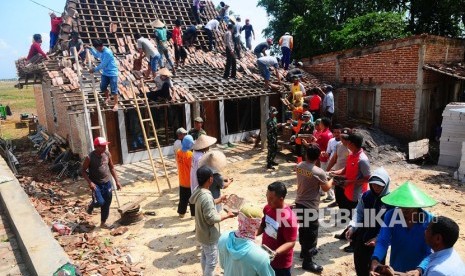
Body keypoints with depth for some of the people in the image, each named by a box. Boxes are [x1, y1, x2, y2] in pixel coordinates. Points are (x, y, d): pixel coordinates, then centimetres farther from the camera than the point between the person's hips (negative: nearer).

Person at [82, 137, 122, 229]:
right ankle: (91, 205, 21)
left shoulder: (107, 154, -2)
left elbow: (112, 168, 8)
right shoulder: (90, 157, -16)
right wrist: (89, 182, -19)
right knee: (100, 202, -16)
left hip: (107, 183, 5)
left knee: (107, 204, 8)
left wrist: (117, 181, 5)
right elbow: (83, 170, -8)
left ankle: (103, 223, 25)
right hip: (96, 184, -4)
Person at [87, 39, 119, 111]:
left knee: (113, 89, -4)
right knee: (102, 87, 12)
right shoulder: (100, 51, 4)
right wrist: (91, 49, 18)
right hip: (105, 73, 8)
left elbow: (103, 64, -22)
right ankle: (107, 97, 39)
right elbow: (96, 55, 30)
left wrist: (94, 69, -15)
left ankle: (116, 104, 5)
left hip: (112, 73, -8)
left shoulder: (107, 52, -23)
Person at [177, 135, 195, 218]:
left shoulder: (178, 152, -4)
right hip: (190, 181, -6)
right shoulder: (190, 154, -25)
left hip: (182, 180, 7)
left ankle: (181, 213, 31)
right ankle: (194, 213, 21)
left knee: (183, 198, 20)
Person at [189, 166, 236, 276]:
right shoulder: (206, 196, -34)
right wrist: (227, 216, -16)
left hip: (202, 232, 9)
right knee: (212, 261, 10)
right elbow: (211, 218, -29)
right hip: (209, 235, -9)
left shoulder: (199, 191, -4)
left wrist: (219, 200, 17)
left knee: (205, 256, 27)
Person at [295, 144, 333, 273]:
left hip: (299, 204, 7)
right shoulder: (319, 172, -23)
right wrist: (331, 180, 13)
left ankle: (305, 251, 44)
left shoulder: (299, 166, -5)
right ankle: (307, 262, 17)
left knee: (303, 229, 24)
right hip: (310, 207, -7)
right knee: (311, 233, 6)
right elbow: (326, 188, -6)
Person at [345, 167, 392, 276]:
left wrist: (378, 238, -23)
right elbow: (358, 212, 2)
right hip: (361, 238, 4)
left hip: (379, 241, -4)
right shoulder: (366, 196, -1)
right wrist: (352, 227, -14)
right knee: (359, 264, 20)